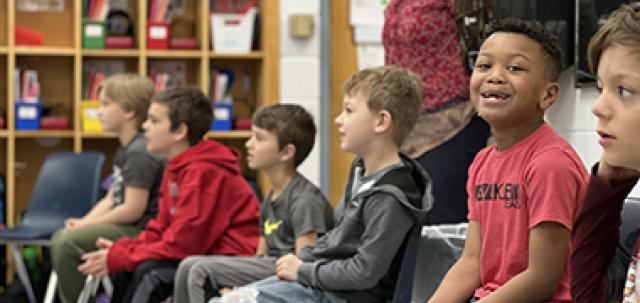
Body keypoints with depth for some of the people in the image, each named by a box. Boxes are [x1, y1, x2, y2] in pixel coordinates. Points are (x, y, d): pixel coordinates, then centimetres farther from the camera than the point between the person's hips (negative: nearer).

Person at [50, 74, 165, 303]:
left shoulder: (140, 154, -19)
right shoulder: (125, 150, 15)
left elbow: (133, 209, -23)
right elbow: (111, 199, 16)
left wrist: (87, 224, -14)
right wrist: (83, 222, -1)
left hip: (140, 231, -11)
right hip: (124, 226, 11)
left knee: (68, 244, -20)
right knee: (60, 237, 14)